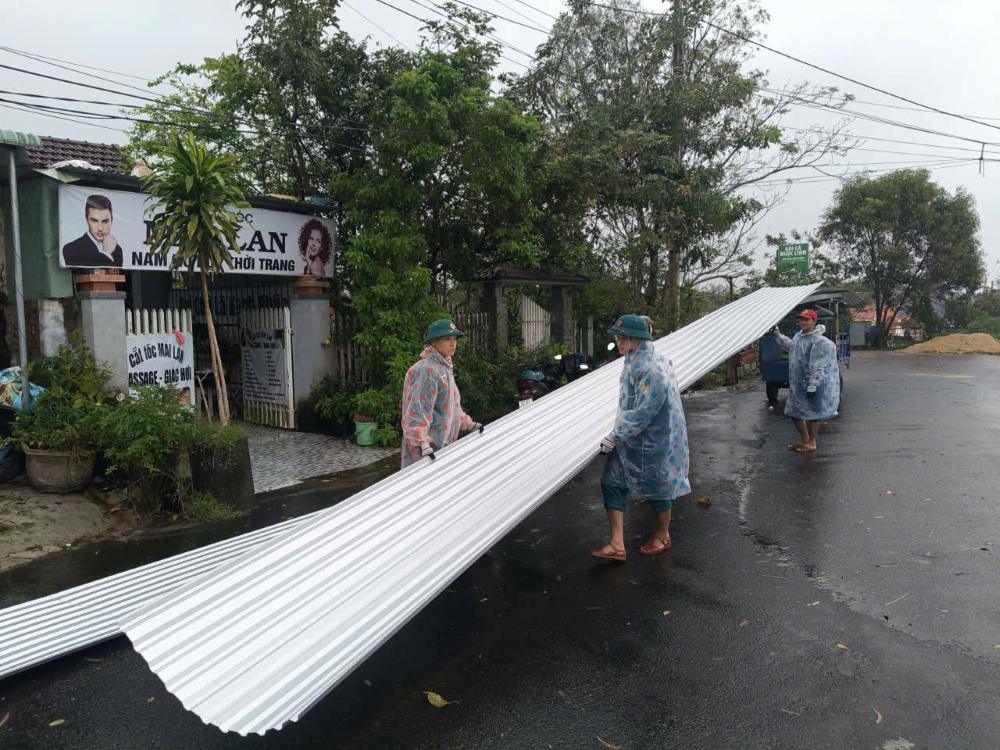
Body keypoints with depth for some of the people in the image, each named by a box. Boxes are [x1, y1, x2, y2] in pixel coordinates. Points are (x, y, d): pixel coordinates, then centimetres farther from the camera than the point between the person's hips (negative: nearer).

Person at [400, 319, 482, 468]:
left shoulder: (445, 368, 17)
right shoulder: (426, 370, -16)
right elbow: (417, 411, -25)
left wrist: (468, 425, 24)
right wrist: (422, 442, -33)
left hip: (444, 444, 10)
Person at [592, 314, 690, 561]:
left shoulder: (651, 369, -27)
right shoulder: (635, 362, 3)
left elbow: (643, 413, -27)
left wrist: (615, 435, -21)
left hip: (653, 441, -9)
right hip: (630, 439, 9)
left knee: (657, 488, 12)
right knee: (612, 482, 3)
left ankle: (662, 536, 37)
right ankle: (617, 545, 8)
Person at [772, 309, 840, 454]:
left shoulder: (819, 341, -19)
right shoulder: (799, 336, 8)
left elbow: (817, 367, -22)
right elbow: (789, 345, 32)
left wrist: (812, 386, -24)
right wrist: (777, 334, 28)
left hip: (814, 383, -9)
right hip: (798, 384, 9)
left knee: (812, 413, 5)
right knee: (795, 412, 15)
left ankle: (811, 443, 18)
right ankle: (804, 440, 32)